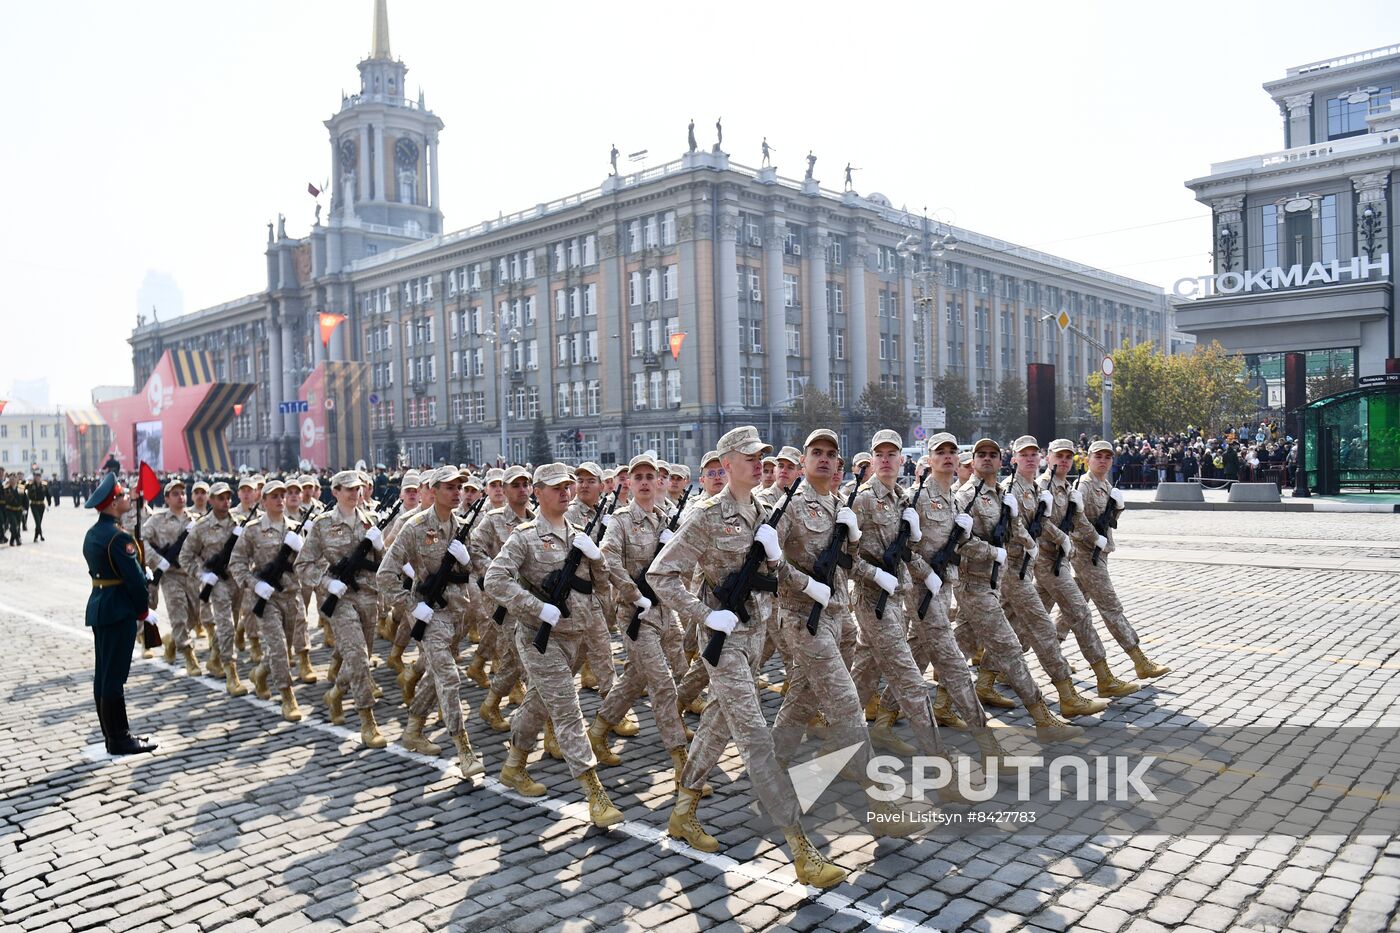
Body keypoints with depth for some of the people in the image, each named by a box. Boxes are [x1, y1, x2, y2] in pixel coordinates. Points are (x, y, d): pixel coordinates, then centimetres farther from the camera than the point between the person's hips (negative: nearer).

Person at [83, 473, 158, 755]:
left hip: (99, 605, 10)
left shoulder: (92, 533, 11)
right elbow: (134, 578, -18)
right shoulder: (118, 537, -19)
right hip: (119, 611, -10)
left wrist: (143, 570, 10)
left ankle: (111, 734, 22)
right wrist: (144, 611, -6)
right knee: (115, 677, -4)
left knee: (103, 674, 13)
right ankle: (119, 740, 3)